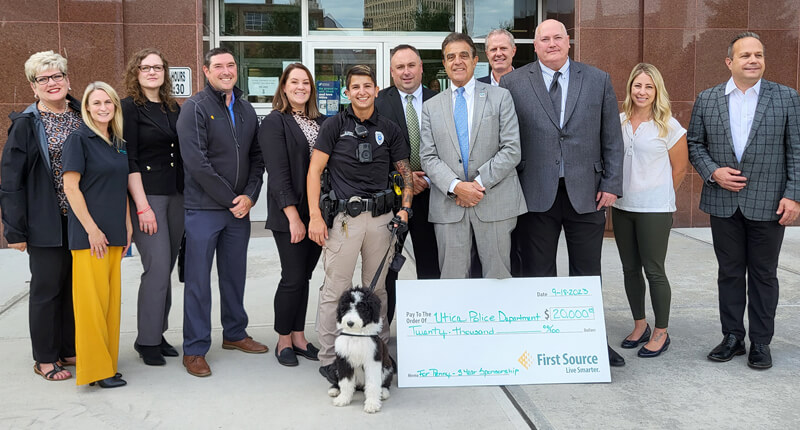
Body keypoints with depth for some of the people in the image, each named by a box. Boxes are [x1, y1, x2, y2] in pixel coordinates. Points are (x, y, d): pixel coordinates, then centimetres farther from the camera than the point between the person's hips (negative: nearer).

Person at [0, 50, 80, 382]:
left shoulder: (84, 118, 9)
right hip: (46, 223, -4)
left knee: (76, 284, 11)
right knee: (47, 287, 4)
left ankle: (70, 349, 25)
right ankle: (45, 358, 17)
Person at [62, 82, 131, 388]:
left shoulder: (118, 143, 14)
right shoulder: (79, 140, -5)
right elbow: (70, 187, -11)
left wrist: (127, 227, 11)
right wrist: (92, 229, -15)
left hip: (114, 234, 7)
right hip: (89, 233, -7)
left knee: (111, 298, 9)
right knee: (92, 298, -5)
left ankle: (107, 363, 18)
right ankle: (95, 369, 3)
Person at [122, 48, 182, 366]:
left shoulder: (173, 108, 14)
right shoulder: (130, 108, -4)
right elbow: (129, 161, -10)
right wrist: (143, 207, -15)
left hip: (176, 196, 6)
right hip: (147, 195, -6)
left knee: (166, 268, 9)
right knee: (157, 267, -9)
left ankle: (159, 333, 20)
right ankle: (147, 340, 4)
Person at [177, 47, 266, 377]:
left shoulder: (246, 110, 12)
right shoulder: (195, 108, -8)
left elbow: (257, 157, 12)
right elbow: (196, 162, -16)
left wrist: (250, 196, -3)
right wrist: (230, 199, -14)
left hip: (239, 208, 6)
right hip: (203, 208, -6)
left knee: (235, 274, 16)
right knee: (198, 279, 0)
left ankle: (234, 334, 31)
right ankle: (195, 349, 9)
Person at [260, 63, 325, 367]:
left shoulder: (321, 122, 13)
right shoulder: (274, 122, -5)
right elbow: (278, 174, -12)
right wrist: (293, 217, -17)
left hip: (317, 213, 5)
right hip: (290, 215, -5)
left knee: (304, 276, 11)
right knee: (293, 278, -1)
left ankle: (299, 336, 23)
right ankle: (284, 340, 15)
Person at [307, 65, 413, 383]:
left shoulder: (389, 129, 11)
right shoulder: (335, 125, 3)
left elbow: (406, 172, 14)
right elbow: (314, 171, 0)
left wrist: (404, 208, -2)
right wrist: (315, 216, -8)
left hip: (380, 217, 3)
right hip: (344, 217, -3)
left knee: (377, 289, 12)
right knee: (335, 290, -2)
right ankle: (329, 358, 7)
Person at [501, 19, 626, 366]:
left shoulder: (598, 80, 7)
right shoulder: (513, 83, 3)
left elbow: (612, 138, 7)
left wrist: (611, 184, 1)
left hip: (586, 192, 1)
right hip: (536, 194, -1)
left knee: (587, 274, 10)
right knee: (537, 274, 6)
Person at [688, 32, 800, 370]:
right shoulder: (707, 100, 4)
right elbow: (695, 145, 8)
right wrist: (713, 172, -9)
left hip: (767, 203, -1)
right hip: (723, 203, 2)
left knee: (763, 274, 8)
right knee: (729, 273, 10)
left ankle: (761, 343, 19)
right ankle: (732, 338, 23)